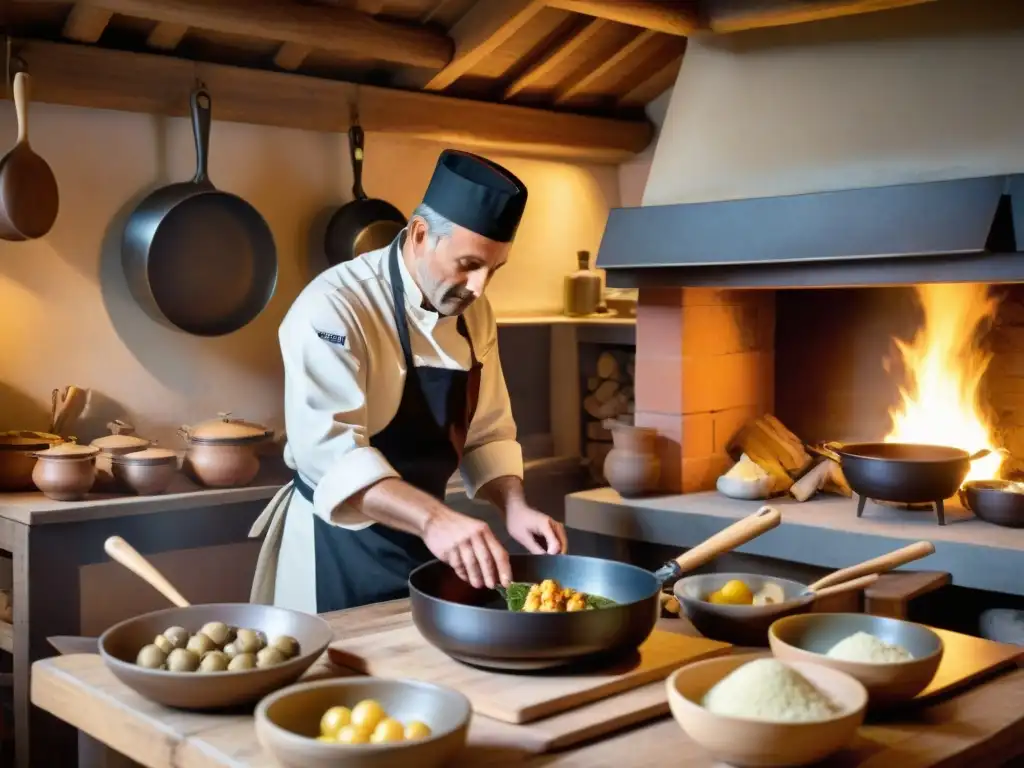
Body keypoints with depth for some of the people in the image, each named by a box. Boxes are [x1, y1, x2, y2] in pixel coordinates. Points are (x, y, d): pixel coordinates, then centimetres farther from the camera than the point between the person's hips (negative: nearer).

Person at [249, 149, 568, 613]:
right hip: (341, 545, -7)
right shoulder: (335, 306, -22)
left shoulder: (473, 314, 1)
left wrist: (514, 507, -14)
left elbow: (486, 434, 5)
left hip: (424, 535, 7)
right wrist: (433, 518, -44)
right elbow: (328, 447, -33)